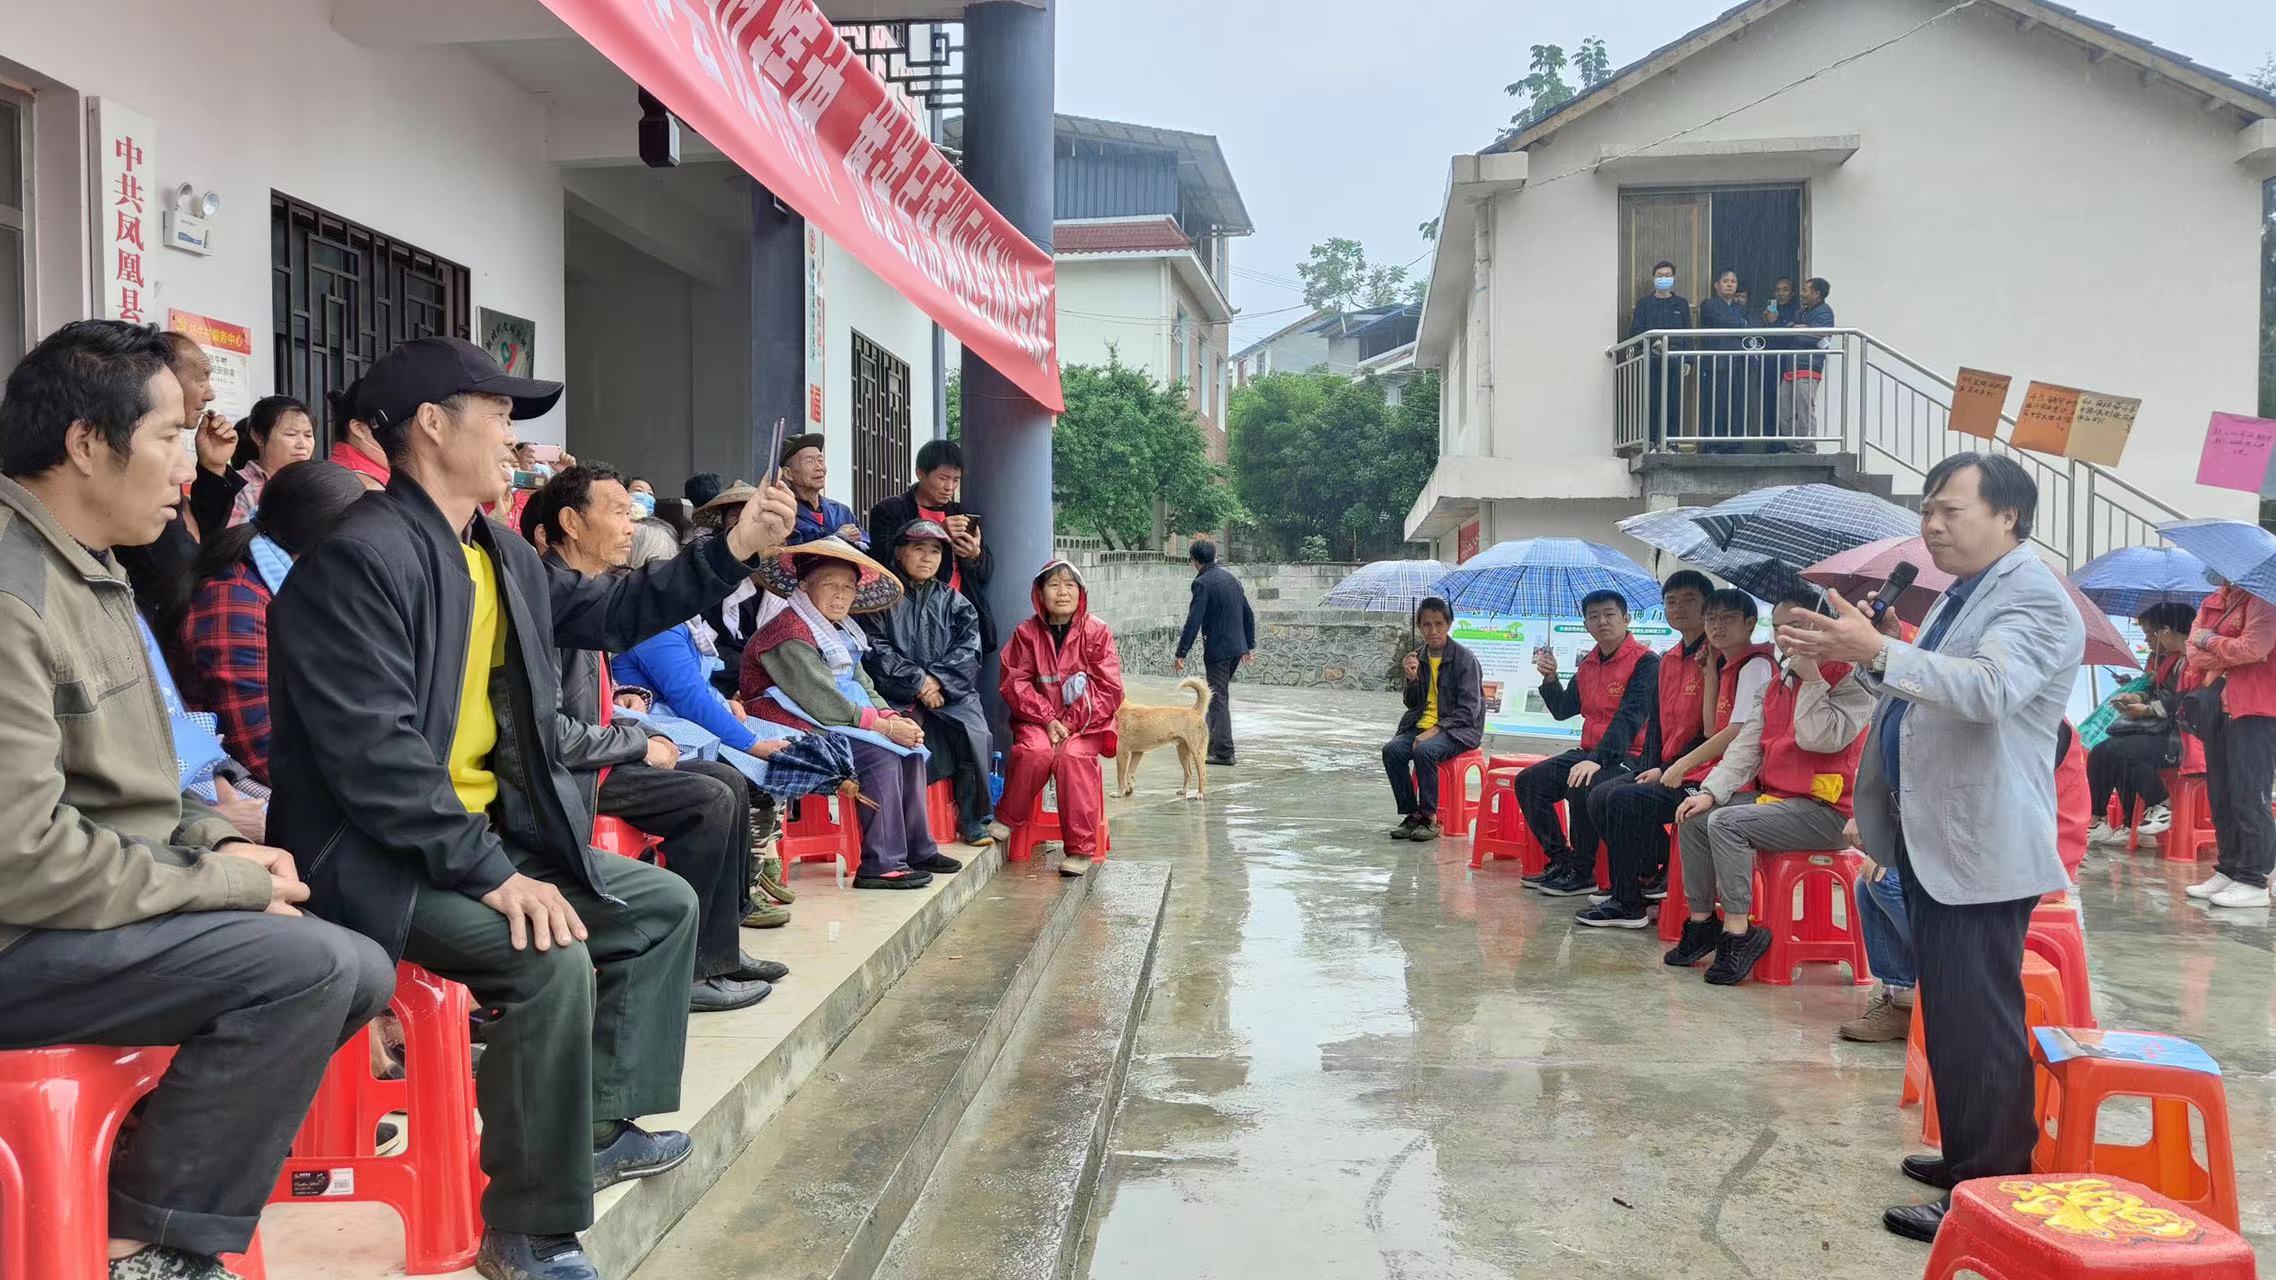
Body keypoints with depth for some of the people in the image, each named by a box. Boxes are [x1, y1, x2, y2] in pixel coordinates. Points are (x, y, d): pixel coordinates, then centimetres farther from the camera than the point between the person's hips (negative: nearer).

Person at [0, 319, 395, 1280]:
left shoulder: (84, 572, 12)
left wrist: (213, 844, 3)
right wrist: (228, 884, -16)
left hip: (115, 907, 10)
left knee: (357, 975, 5)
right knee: (315, 967, -24)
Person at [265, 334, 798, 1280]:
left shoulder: (500, 553, 9)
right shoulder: (360, 559, -20)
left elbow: (608, 613, 22)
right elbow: (374, 753, -27)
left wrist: (733, 551, 13)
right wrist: (492, 875, -29)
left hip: (484, 834, 10)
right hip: (374, 854, -10)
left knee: (666, 904, 13)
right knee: (552, 957, -30)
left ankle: (603, 1125, 23)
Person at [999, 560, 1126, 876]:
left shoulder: (1096, 632, -1)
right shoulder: (1026, 633, 3)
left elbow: (1110, 689, -4)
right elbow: (1015, 683, -1)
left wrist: (1072, 722, -13)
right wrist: (1048, 720, -14)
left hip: (1086, 723, -1)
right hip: (1038, 719, 1)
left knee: (1072, 755, -31)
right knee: (1036, 751, -31)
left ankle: (1080, 848, -23)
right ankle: (1008, 818, -6)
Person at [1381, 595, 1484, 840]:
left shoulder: (1465, 658, -8)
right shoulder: (1418, 658, 9)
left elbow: (1468, 710, -13)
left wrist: (1434, 731, -21)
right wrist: (1411, 679, -7)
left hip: (1458, 728, -5)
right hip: (1421, 724, 5)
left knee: (1424, 751, -34)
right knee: (1391, 750, -23)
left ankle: (1429, 817, -19)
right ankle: (1412, 814, -12)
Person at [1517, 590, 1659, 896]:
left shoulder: (1645, 662, -12)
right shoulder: (1588, 663, 13)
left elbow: (1629, 718, -22)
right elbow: (1562, 710, 18)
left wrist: (1598, 760, -30)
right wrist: (1550, 678, 0)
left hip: (1628, 757, -9)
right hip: (1589, 752, 9)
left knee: (1581, 788, -33)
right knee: (1529, 781, -2)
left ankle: (1582, 873, -16)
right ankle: (1560, 862, 1)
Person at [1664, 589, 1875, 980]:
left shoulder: (1851, 680, -8)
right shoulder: (1774, 685, 17)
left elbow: (1819, 739, -23)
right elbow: (1745, 746, 10)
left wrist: (1811, 677, -18)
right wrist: (1710, 793, -3)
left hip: (1825, 809, -8)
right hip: (1771, 795, 8)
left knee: (1726, 823, -27)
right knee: (1693, 819, -6)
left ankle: (1738, 931, -20)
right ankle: (1701, 922, 2)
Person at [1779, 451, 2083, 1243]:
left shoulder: (2032, 597, -15)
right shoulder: (1962, 596, 16)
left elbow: (1990, 689, -32)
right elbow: (1922, 691, 25)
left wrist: (1879, 650, -39)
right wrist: (1855, 656, 9)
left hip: (1980, 848, -10)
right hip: (1933, 840, 10)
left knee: (1979, 1020, -4)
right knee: (1950, 1015, 18)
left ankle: (1994, 1192, 5)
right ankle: (1967, 1157, 30)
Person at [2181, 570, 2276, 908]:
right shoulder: (2210, 604, 17)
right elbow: (2195, 655, 6)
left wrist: (2211, 641, -3)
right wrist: (2231, 656, -10)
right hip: (2216, 710, 8)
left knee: (2249, 797, -9)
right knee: (2220, 797, 11)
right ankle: (2228, 870, 18)